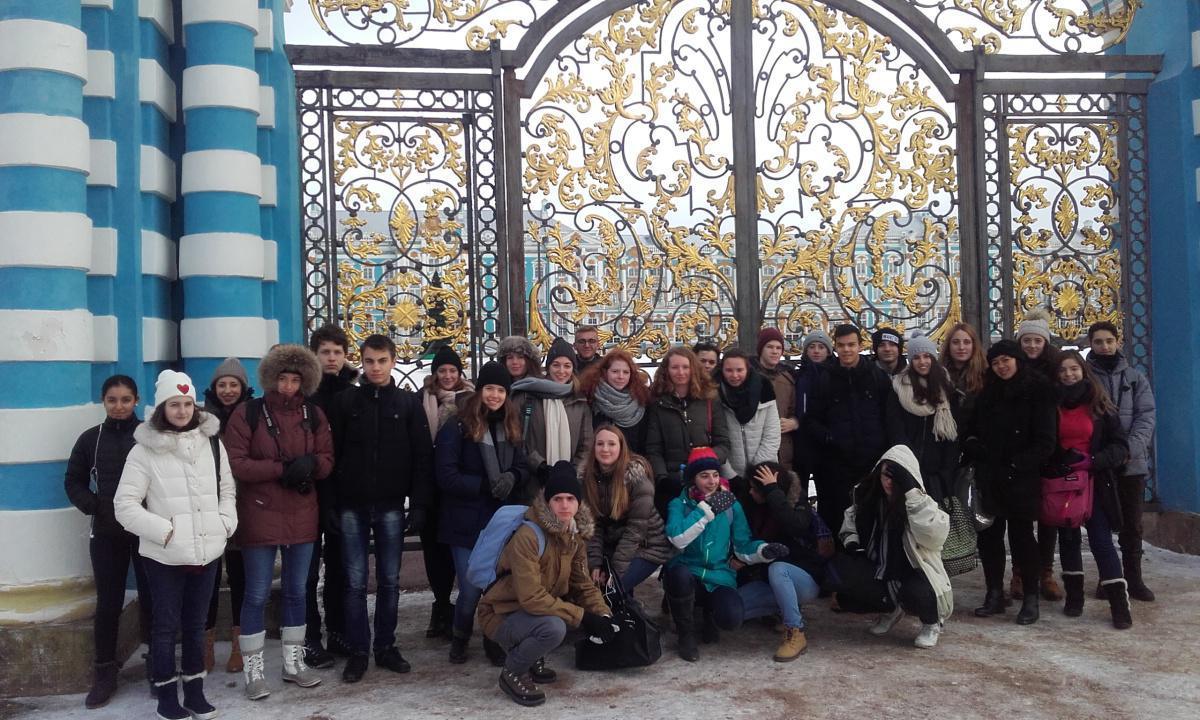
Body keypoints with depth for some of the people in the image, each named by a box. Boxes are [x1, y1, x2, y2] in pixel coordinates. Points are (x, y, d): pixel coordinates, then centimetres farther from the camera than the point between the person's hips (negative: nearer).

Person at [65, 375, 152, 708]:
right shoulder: (91, 439, 3)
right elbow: (73, 480, 11)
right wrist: (89, 505, -6)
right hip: (107, 534, 2)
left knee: (151, 600, 4)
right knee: (108, 603, 7)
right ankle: (104, 674, 18)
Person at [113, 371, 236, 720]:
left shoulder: (212, 443, 5)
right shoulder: (145, 450, -6)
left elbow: (227, 488, 14)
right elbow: (124, 505, -9)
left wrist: (225, 523, 0)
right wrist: (164, 531, -16)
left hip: (206, 551, 4)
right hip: (164, 556, -3)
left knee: (196, 624, 15)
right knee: (165, 626, 7)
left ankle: (195, 692, 27)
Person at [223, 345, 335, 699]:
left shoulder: (313, 414, 5)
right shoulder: (248, 413, -7)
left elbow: (327, 460, 5)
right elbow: (234, 463, -12)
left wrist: (310, 463, -18)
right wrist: (281, 469, -20)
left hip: (301, 515, 4)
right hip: (260, 516, -4)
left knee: (296, 590, 13)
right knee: (257, 594, 2)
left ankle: (294, 662, 27)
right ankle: (254, 670, 14)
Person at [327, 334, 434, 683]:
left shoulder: (409, 403, 2)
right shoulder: (345, 401, 3)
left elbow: (422, 457, 0)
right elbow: (331, 454, 2)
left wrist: (418, 505, -6)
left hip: (391, 506, 0)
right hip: (352, 506, 0)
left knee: (389, 580, 8)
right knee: (355, 582, 4)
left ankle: (386, 646, 20)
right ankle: (358, 650, 14)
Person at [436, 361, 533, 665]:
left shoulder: (511, 427, 9)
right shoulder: (457, 428, -9)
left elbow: (523, 467, 10)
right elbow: (446, 476, -13)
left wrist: (512, 477, -14)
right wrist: (486, 485, -22)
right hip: (467, 522, -4)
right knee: (471, 590, -2)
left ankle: (494, 639, 28)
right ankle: (460, 637, 27)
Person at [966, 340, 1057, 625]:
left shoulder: (1037, 392, -3)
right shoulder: (988, 394, 14)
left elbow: (1045, 442, -8)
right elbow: (971, 431, 19)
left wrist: (1016, 465, -15)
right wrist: (973, 446, -2)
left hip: (1021, 480, -5)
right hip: (988, 480, 5)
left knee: (1022, 537, 0)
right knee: (988, 537, 6)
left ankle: (1030, 599, 10)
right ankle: (994, 594, 16)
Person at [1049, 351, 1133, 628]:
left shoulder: (1099, 404, 0)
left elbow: (1120, 446, -1)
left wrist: (1092, 462, -16)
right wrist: (1054, 464, -11)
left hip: (1095, 482, -2)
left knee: (1101, 540, -6)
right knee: (1068, 538, 10)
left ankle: (1119, 604, -1)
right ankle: (1074, 596, 21)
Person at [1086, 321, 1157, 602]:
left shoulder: (1136, 377, 8)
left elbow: (1146, 416, -2)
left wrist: (1130, 449, -18)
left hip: (1132, 463, 2)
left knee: (1132, 525, 8)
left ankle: (1134, 579, 18)